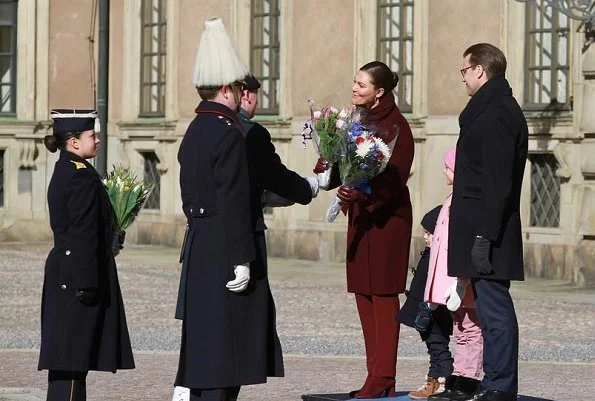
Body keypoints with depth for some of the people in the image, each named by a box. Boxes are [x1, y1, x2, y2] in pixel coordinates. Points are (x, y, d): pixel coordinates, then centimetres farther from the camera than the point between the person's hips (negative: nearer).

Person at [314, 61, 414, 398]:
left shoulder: (395, 126, -12)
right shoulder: (363, 121, 13)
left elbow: (394, 179, -19)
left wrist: (360, 194, -33)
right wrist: (327, 173, -7)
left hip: (386, 219, -9)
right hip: (361, 218, 9)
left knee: (382, 295, -7)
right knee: (364, 294, 8)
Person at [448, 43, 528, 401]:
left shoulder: (496, 115, -15)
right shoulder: (503, 110, 18)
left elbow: (497, 183, -20)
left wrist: (484, 237, -22)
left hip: (488, 232, -11)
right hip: (484, 230, 11)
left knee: (495, 309, -7)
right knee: (492, 309, 12)